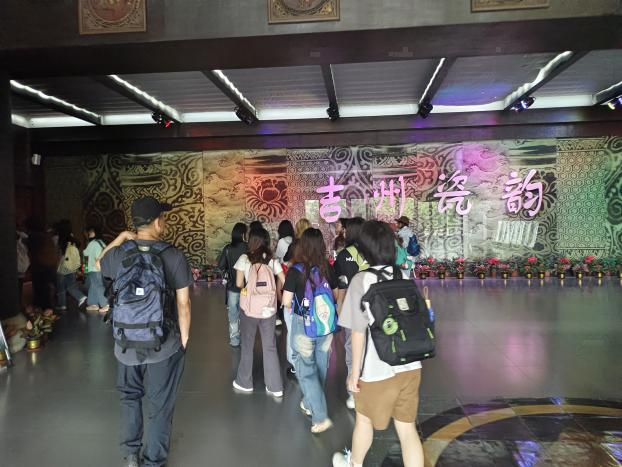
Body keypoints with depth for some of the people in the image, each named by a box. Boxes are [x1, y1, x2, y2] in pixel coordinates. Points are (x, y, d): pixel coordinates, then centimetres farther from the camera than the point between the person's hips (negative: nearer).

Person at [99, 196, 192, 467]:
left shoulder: (118, 255, -8)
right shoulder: (174, 256, -15)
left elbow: (100, 263, 19)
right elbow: (183, 304, -11)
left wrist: (120, 238, 12)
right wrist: (184, 338, 1)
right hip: (164, 345, -3)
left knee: (129, 397, 26)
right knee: (160, 405, 14)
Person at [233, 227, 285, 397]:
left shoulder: (244, 259, -8)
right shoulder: (272, 260, -2)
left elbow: (239, 283, -5)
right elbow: (283, 282, -2)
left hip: (249, 308, -2)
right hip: (269, 309, 2)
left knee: (247, 346, 15)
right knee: (270, 347, 11)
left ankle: (244, 383, 29)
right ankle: (275, 387, 16)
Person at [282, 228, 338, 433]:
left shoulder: (296, 271, -16)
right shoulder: (328, 268, -6)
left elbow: (286, 301, -13)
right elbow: (335, 295, 7)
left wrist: (290, 307, 8)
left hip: (303, 324, -4)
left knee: (307, 369, 8)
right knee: (320, 366, 20)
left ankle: (320, 417, 3)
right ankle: (310, 404, 40)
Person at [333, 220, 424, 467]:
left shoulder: (361, 280, -14)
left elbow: (358, 332, -14)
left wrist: (354, 372, -5)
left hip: (378, 369, -4)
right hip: (410, 366, 4)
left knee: (364, 418, 21)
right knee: (407, 427, 13)